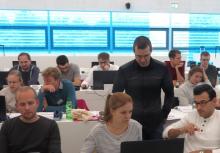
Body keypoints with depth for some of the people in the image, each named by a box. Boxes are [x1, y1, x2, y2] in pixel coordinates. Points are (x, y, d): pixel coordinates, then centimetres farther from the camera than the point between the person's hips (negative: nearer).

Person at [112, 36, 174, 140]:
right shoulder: (124, 70, -6)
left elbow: (169, 94, 9)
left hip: (155, 122, 1)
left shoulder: (161, 68, -2)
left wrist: (164, 115, 3)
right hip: (133, 121, -1)